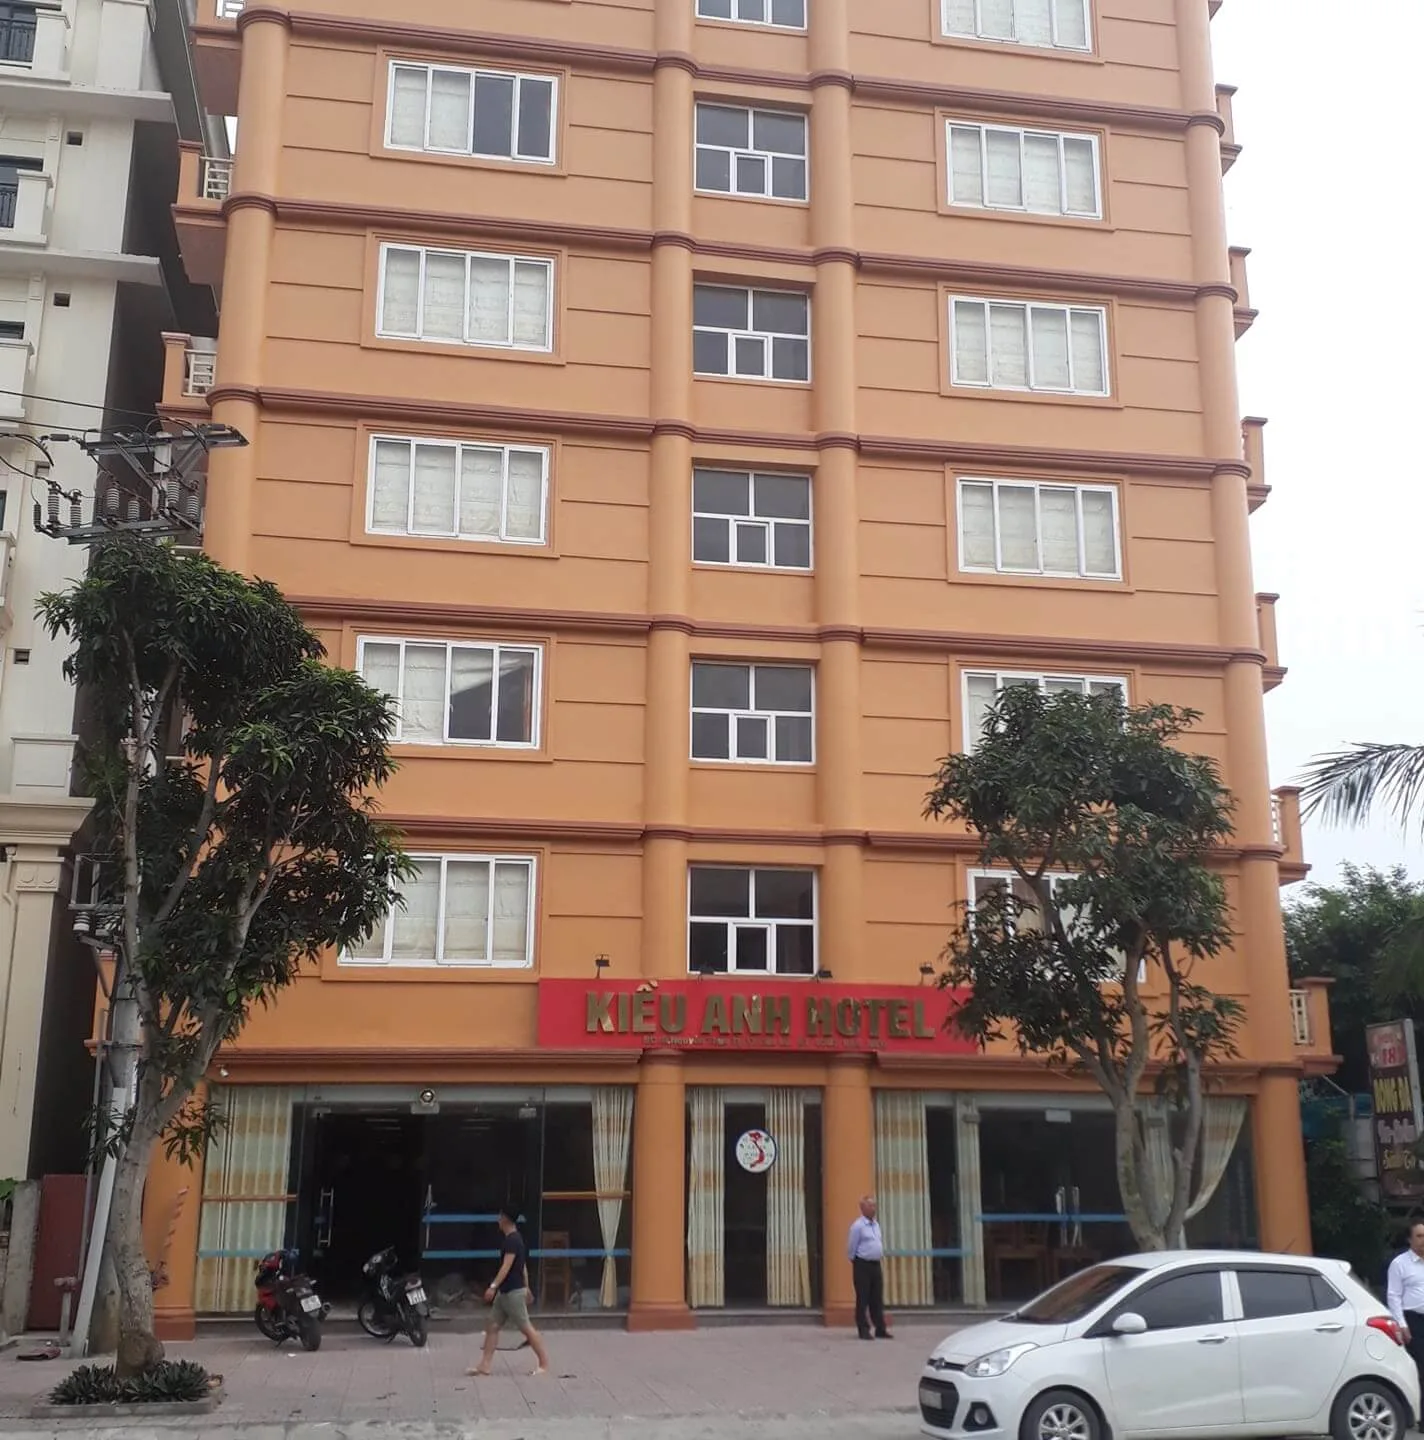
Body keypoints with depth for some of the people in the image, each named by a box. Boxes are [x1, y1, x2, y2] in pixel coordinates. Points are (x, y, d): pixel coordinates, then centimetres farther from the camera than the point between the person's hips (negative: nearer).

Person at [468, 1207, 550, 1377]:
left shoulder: (512, 1240, -18)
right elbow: (522, 1265, 20)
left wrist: (493, 1286, -29)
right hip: (505, 1291, 10)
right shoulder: (514, 1239, 13)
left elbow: (506, 1266, -25)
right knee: (492, 1327, 7)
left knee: (526, 1328, -3)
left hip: (513, 1292, -10)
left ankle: (544, 1364, 3)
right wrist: (526, 1287, 25)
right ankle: (484, 1365, 8)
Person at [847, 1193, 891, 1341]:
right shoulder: (858, 1225, -11)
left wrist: (881, 1256, 15)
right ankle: (863, 1330, 4)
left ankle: (880, 1329, 12)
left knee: (877, 1299, 8)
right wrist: (855, 1261, 2)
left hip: (876, 1265, 7)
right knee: (863, 1299, -2)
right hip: (862, 1265, -7)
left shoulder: (876, 1224, 12)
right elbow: (851, 1247, -6)